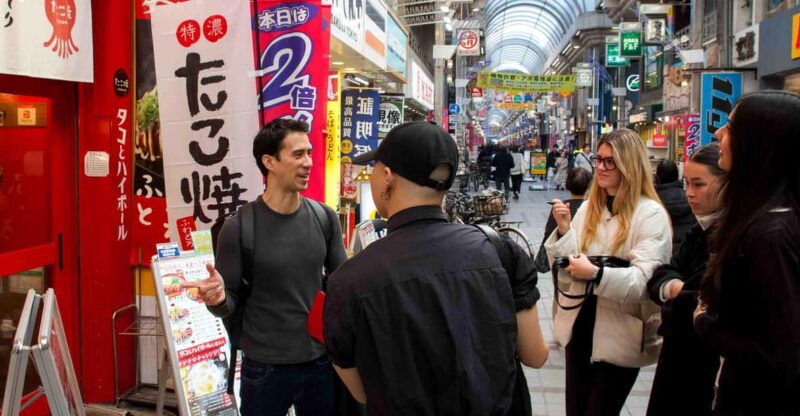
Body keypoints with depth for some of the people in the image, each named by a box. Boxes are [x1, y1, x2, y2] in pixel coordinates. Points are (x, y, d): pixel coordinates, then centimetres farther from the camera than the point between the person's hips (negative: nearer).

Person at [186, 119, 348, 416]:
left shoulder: (324, 217, -2)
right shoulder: (239, 228, -12)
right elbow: (230, 303, -6)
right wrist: (217, 298, -28)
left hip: (321, 361, 3)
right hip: (265, 368, -3)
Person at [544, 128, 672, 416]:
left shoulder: (651, 214, -12)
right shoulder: (587, 208, 5)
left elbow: (646, 280, -21)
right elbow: (566, 273, 3)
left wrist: (597, 274, -34)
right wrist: (563, 230, -12)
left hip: (619, 336, -5)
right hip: (580, 326, 6)